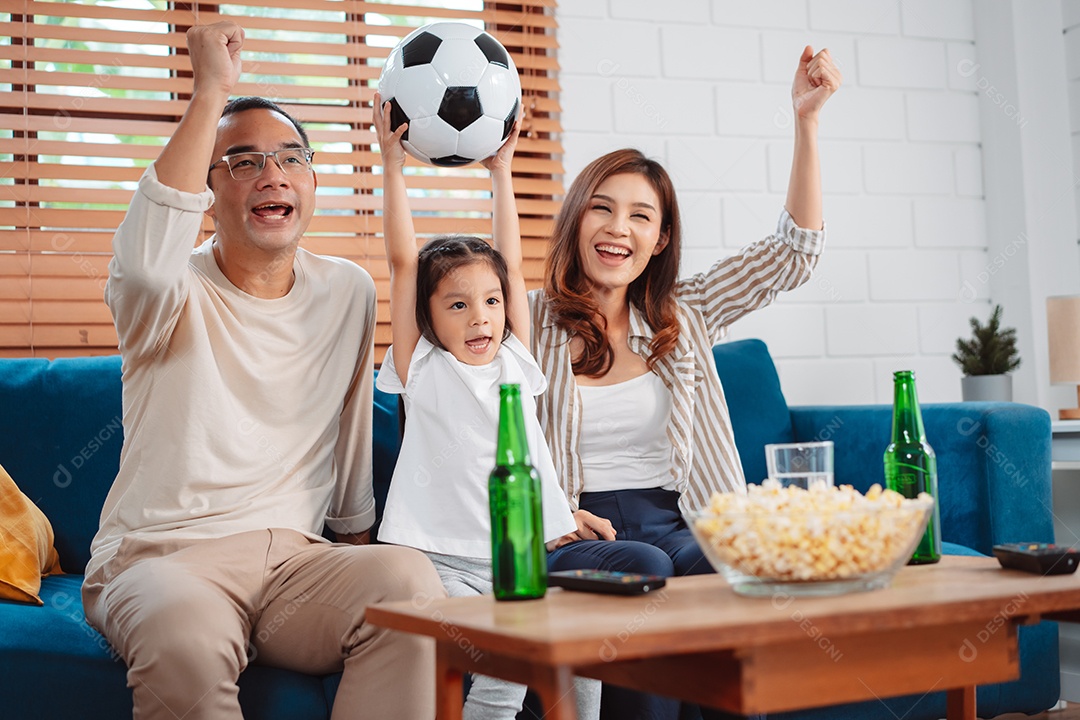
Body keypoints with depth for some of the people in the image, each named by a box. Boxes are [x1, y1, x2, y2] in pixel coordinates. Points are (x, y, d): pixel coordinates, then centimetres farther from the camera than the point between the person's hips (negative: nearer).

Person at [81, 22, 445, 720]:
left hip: (293, 555, 4)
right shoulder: (177, 291, -3)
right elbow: (148, 260, -29)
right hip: (157, 554, -3)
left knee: (408, 578, -28)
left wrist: (355, 543, 21)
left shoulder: (349, 292, 11)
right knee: (186, 635, -37)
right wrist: (212, 91, -25)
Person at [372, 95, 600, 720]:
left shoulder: (514, 360, 14)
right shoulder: (423, 368, 4)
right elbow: (403, 260, -1)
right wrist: (393, 162, -2)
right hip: (443, 558, -4)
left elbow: (512, 264, 14)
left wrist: (502, 170, 16)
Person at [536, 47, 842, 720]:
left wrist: (807, 118, 4)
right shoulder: (529, 322, 7)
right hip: (569, 540, -2)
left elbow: (796, 250, 10)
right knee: (641, 566, -36)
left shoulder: (683, 317, 16)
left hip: (675, 527, 3)